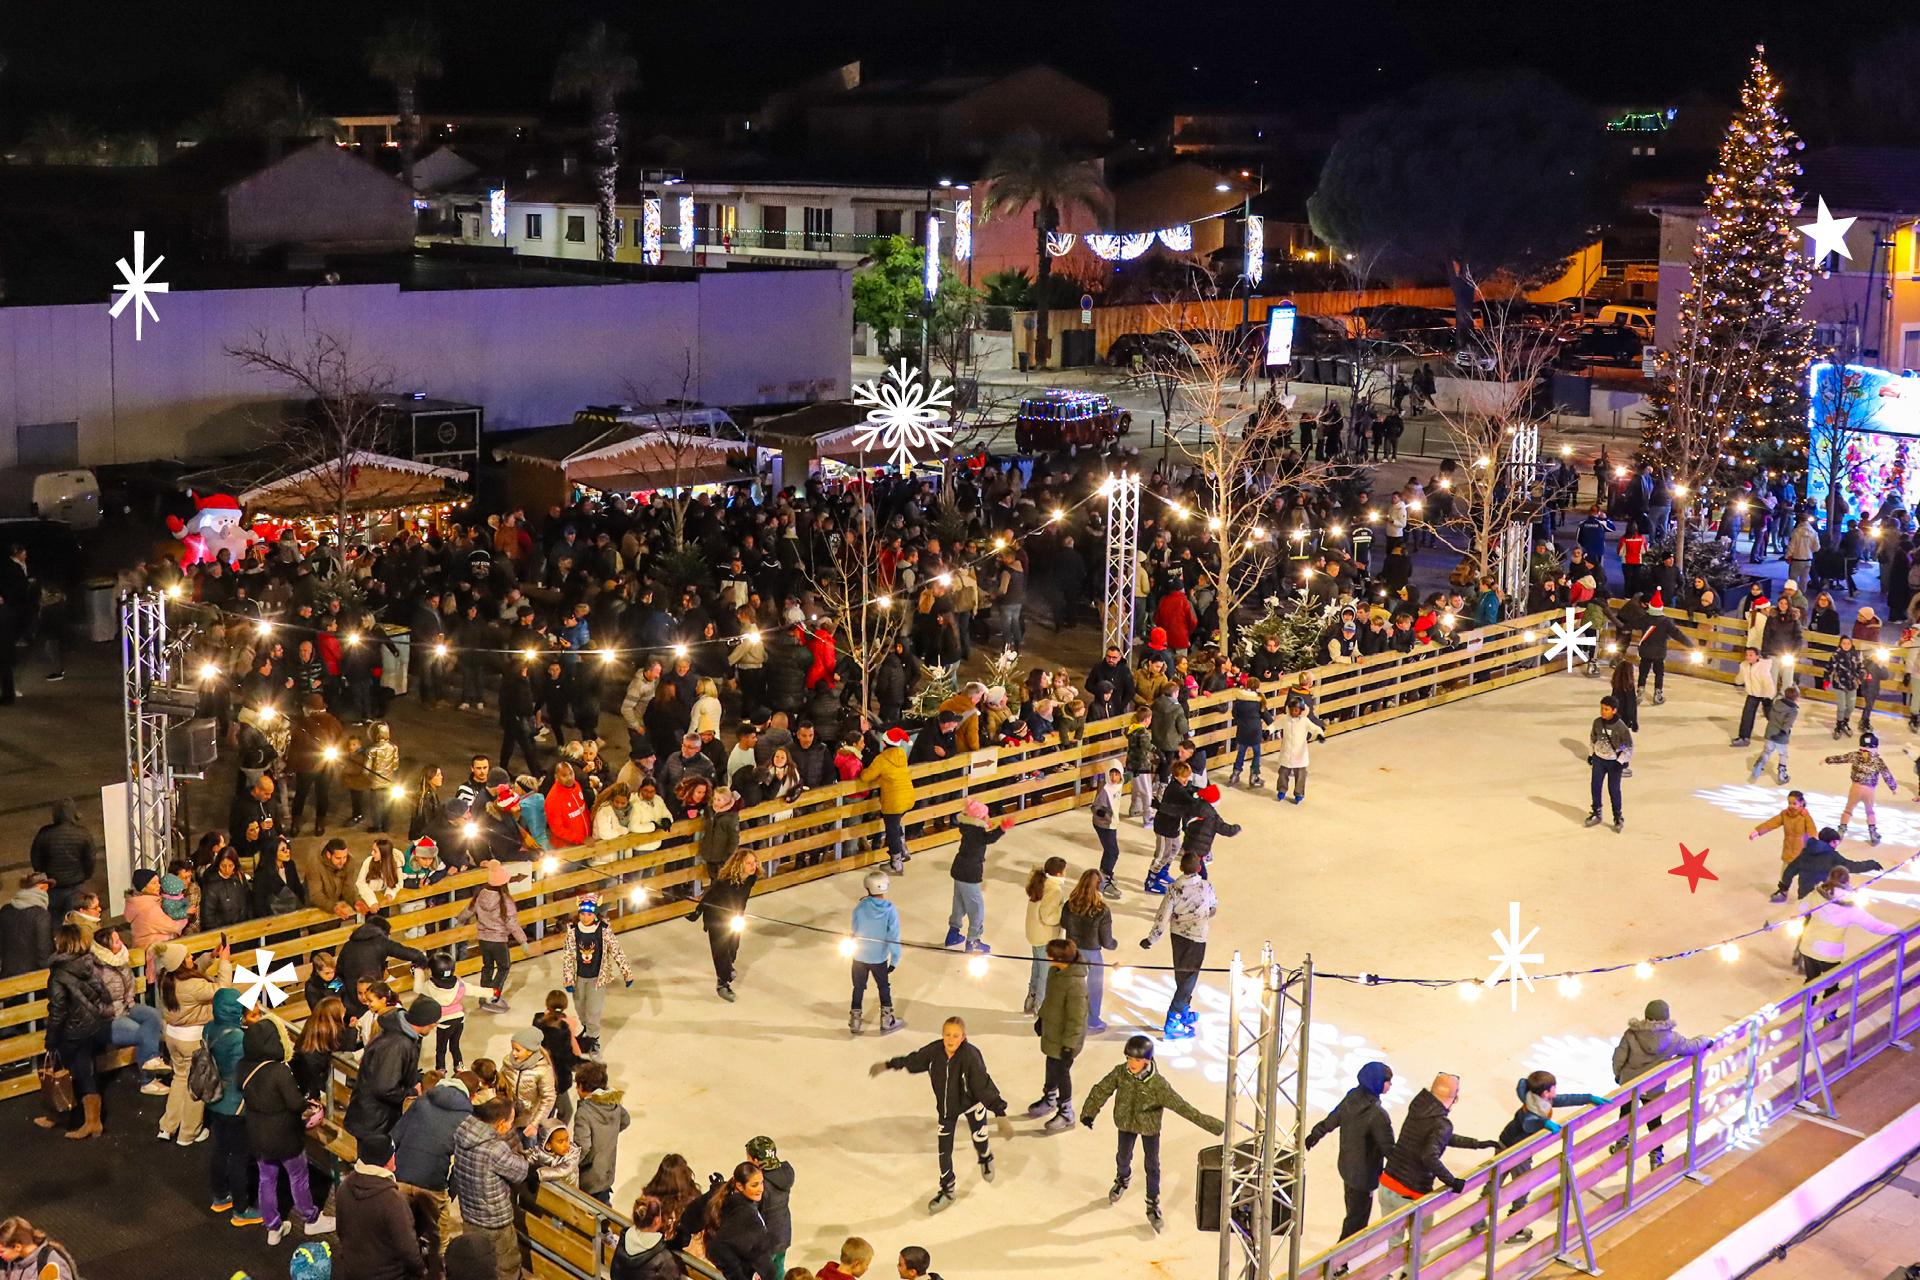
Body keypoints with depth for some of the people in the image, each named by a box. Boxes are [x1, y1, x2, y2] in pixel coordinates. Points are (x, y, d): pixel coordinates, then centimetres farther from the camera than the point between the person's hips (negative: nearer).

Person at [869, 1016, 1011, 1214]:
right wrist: (888, 1065, 9)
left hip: (972, 1104, -3)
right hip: (946, 1106, 3)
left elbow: (985, 1085, -34)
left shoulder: (970, 1056, -33)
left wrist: (1001, 1114, -36)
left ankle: (986, 1158, 51)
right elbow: (913, 1060, -2)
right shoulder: (935, 1051, -21)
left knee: (979, 1138, 11)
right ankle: (947, 1191, 23)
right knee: (944, 1149, 4)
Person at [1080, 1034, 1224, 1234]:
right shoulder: (1120, 1073, -23)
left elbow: (1181, 1106, -29)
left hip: (1150, 1127, -2)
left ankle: (1153, 1206, 20)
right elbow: (1101, 1091, -10)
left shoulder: (1158, 1084, -30)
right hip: (1126, 1123, 2)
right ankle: (1123, 1180, 54)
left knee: (1152, 1166, 4)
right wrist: (1089, 1112, -19)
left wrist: (1213, 1125, -30)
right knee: (1123, 1157, 19)